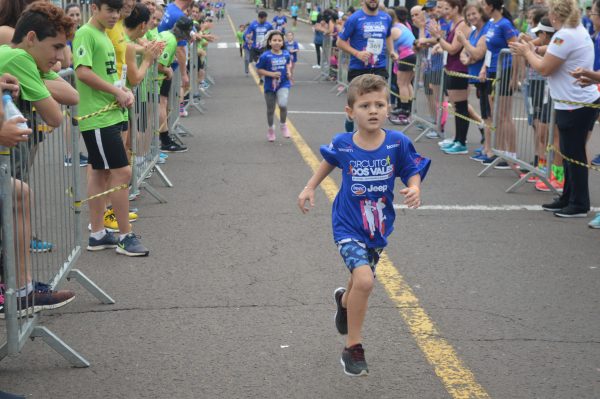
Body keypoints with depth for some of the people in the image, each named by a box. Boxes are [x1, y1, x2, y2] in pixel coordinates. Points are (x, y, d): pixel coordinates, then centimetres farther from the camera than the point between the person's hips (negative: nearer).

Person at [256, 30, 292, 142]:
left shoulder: (286, 54, -5)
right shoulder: (265, 56, -16)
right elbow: (259, 70, -10)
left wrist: (289, 72, -1)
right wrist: (271, 74, -20)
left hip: (283, 85, 1)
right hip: (270, 86, -1)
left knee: (283, 104, -24)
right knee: (270, 110, 14)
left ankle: (283, 125, 4)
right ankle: (271, 129, 41)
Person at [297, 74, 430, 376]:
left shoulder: (397, 143, -15)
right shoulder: (342, 145, -13)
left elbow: (413, 174, -7)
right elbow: (329, 162, 10)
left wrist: (414, 190, -27)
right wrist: (310, 188, 8)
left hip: (379, 228, 3)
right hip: (348, 227, -3)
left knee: (362, 280, 23)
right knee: (364, 280, -22)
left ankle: (344, 300, 62)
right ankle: (353, 349, -5)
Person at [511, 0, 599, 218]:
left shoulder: (565, 35, -20)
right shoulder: (579, 31, 13)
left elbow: (544, 69, -17)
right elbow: (553, 64, 14)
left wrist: (527, 52, -1)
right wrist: (531, 52, 13)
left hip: (576, 105, -10)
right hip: (582, 101, 10)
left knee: (574, 154, -2)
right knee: (570, 153, 17)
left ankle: (579, 204, 6)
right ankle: (568, 198, 26)